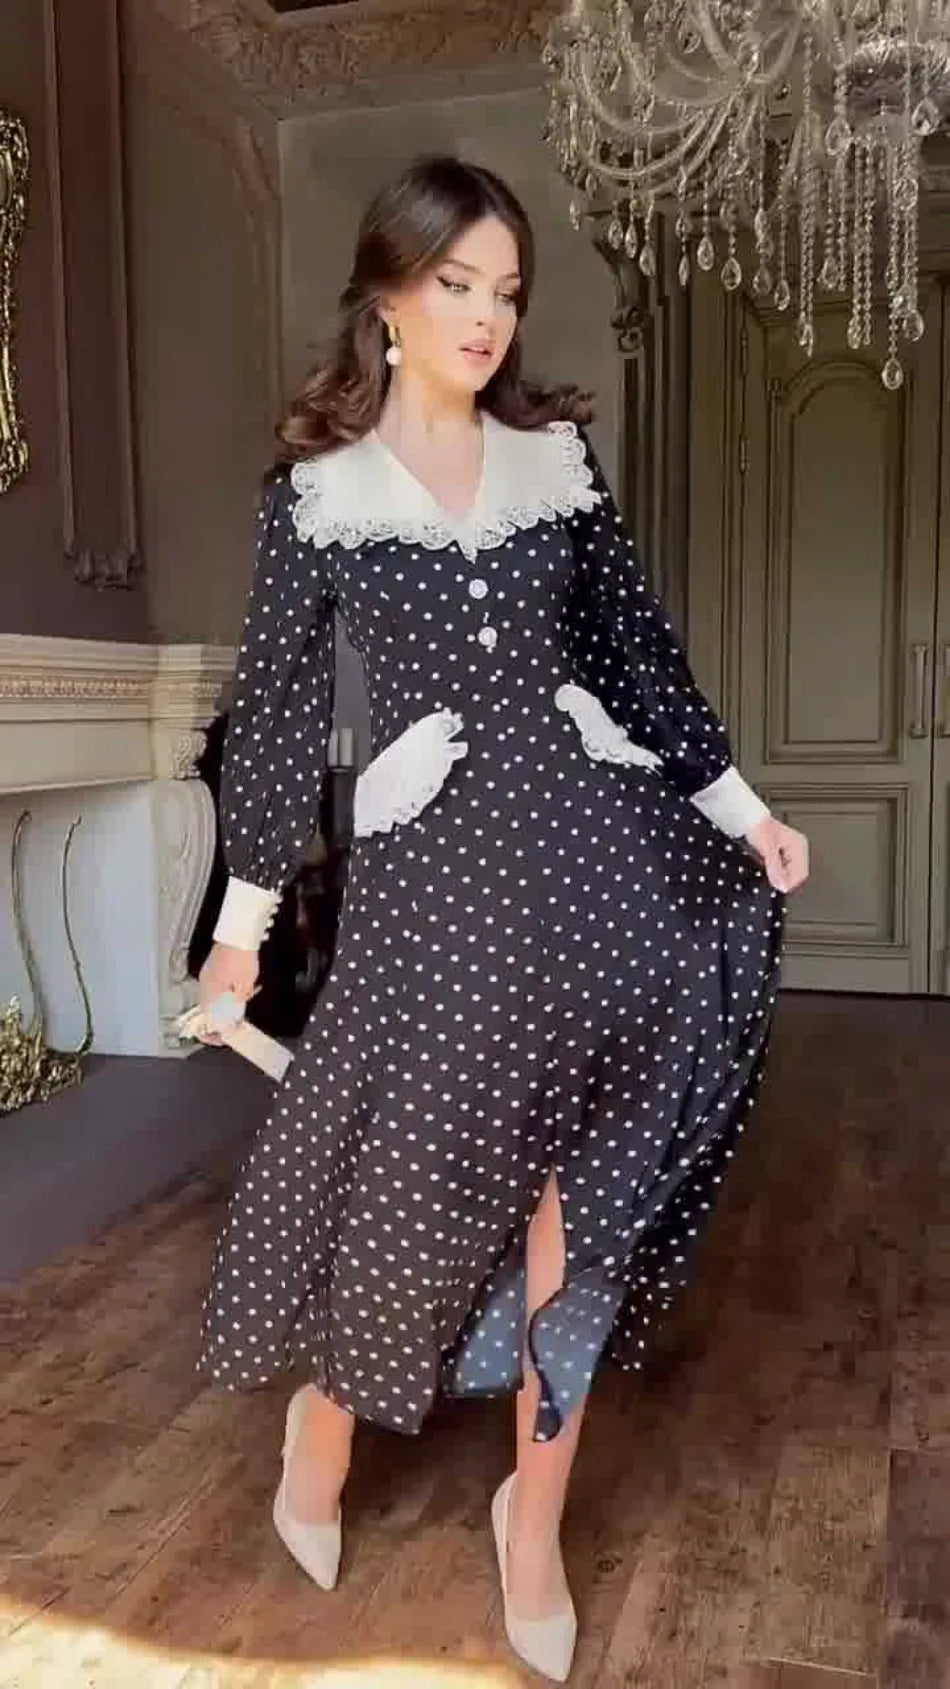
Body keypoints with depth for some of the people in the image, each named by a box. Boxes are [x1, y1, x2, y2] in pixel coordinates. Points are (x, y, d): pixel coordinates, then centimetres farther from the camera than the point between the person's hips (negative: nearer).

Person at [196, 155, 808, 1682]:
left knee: (575, 1197, 4)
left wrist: (743, 810, 10)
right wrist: (244, 916, 2)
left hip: (589, 834, 3)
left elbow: (639, 650, 13)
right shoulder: (317, 488, 3)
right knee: (408, 1171, 4)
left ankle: (535, 1520, 25)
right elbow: (278, 707, 2)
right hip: (434, 857, -2)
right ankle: (323, 1427, 37)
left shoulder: (557, 455, 10)